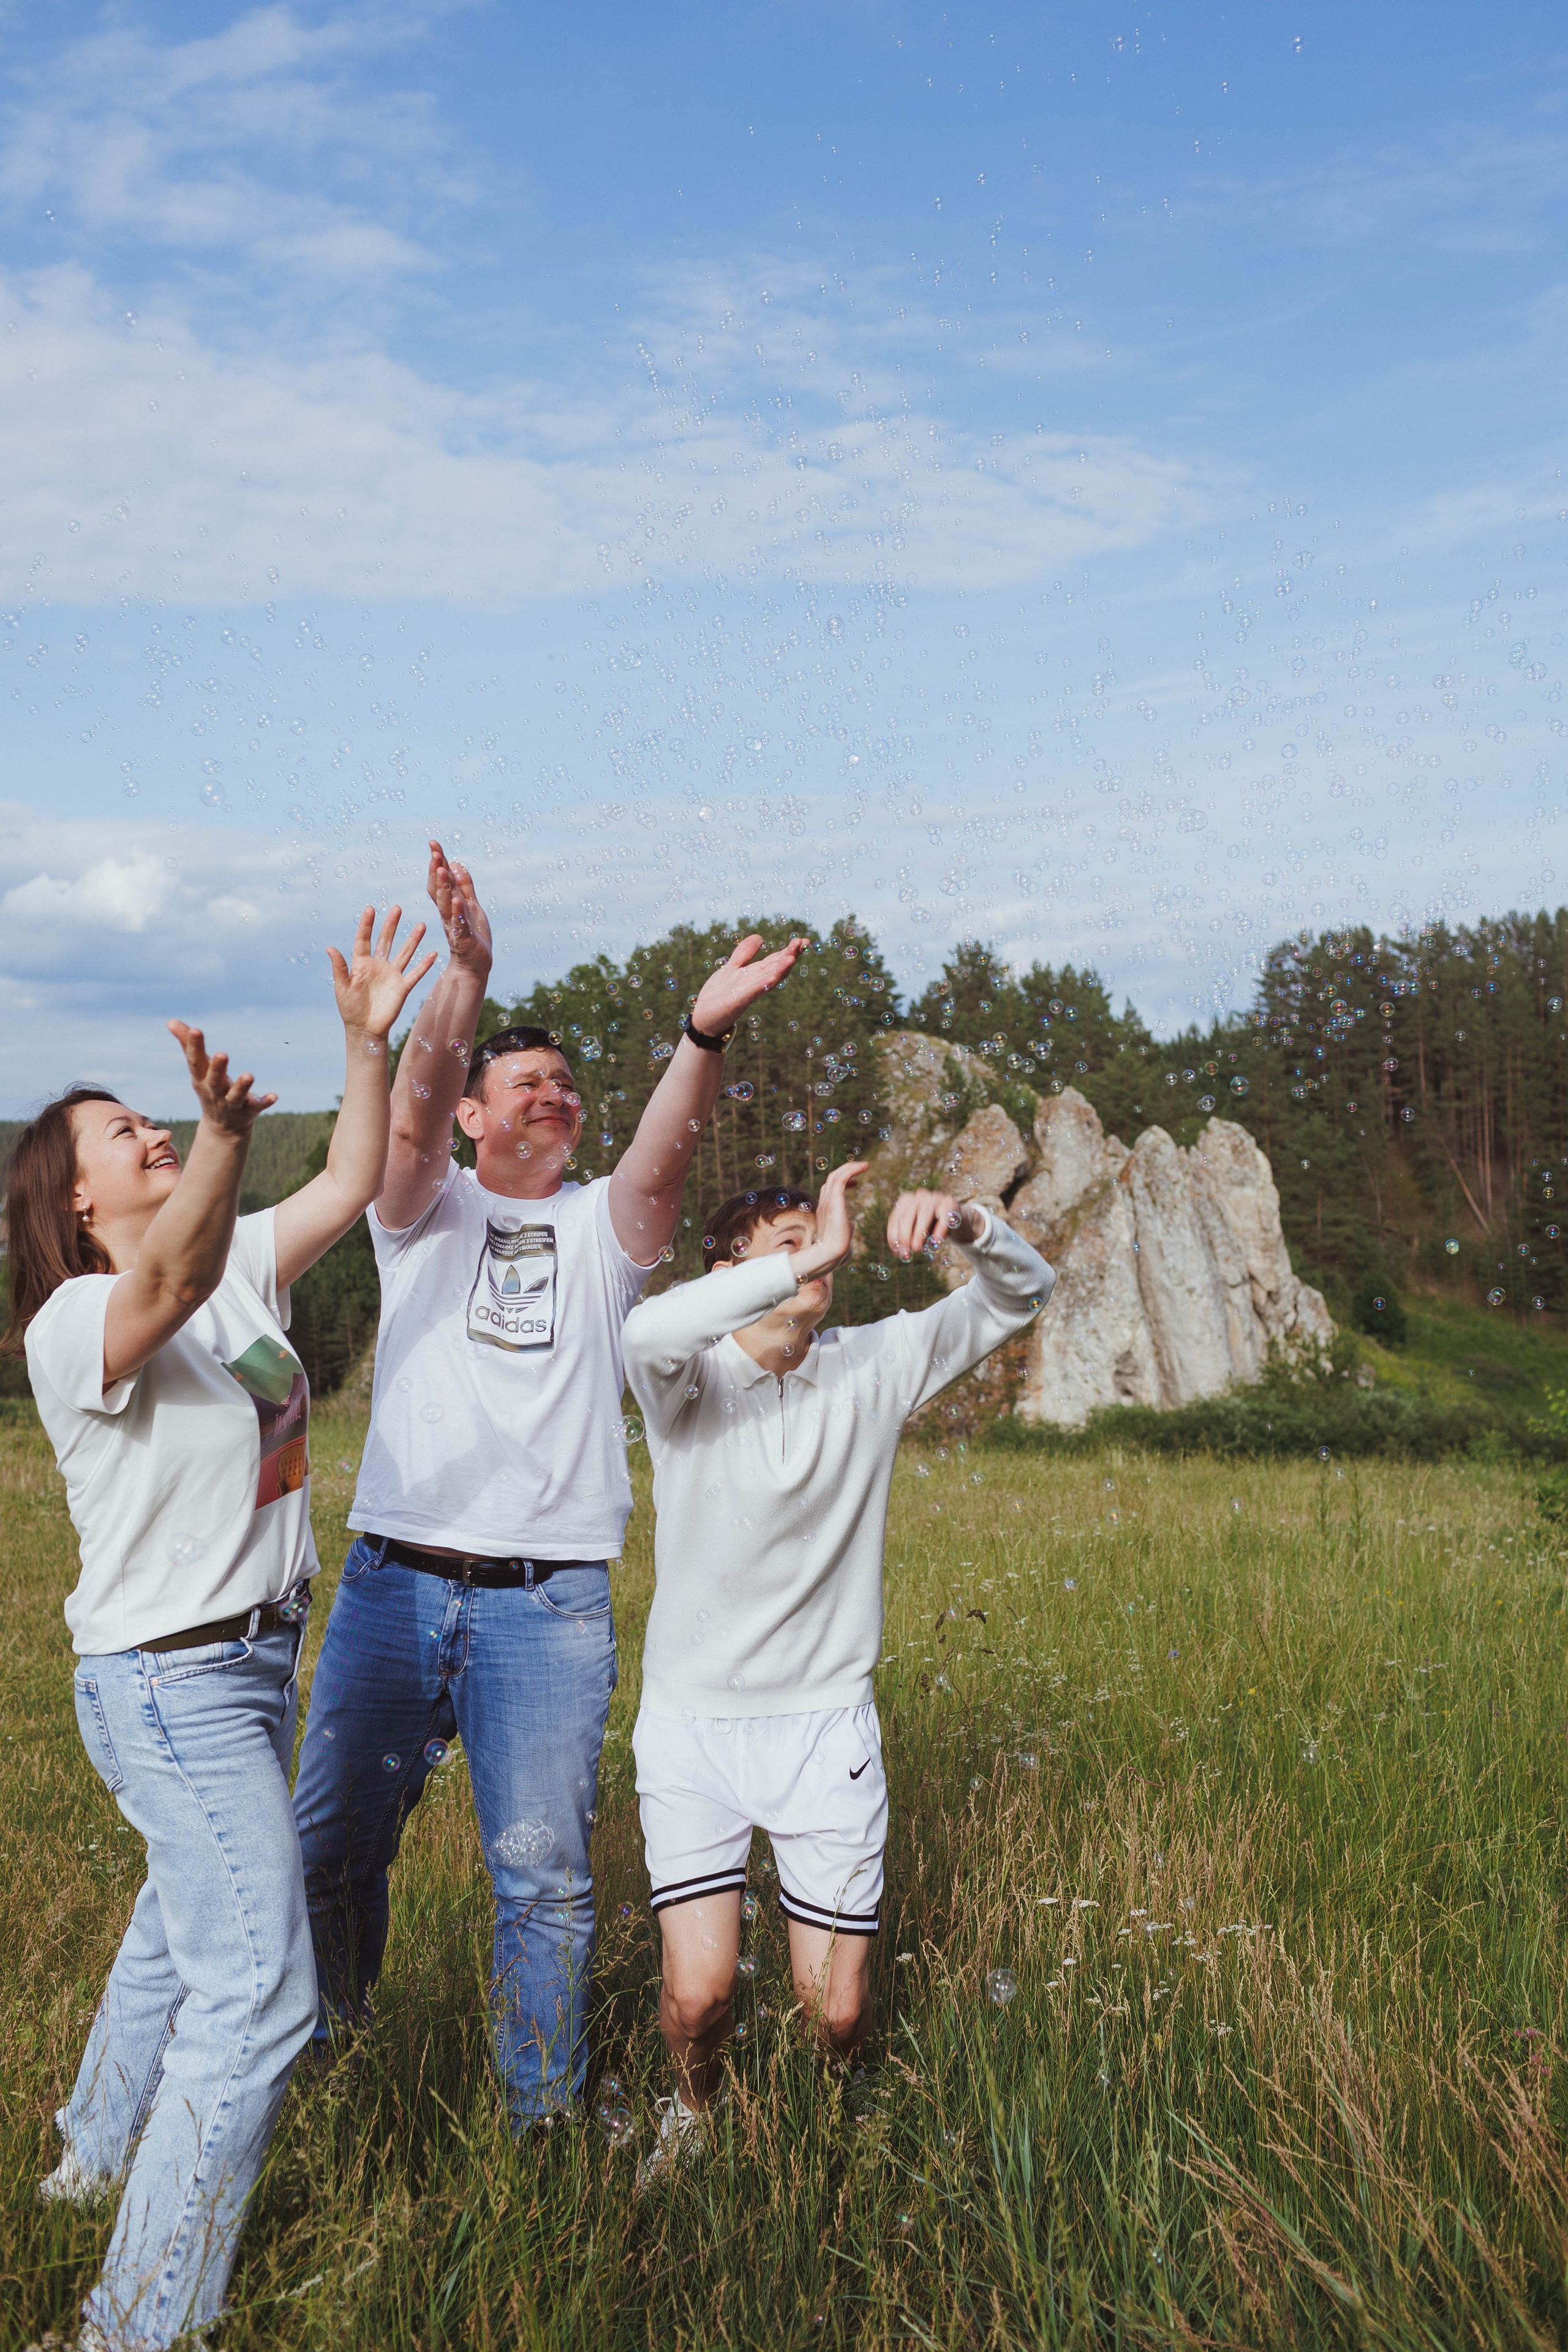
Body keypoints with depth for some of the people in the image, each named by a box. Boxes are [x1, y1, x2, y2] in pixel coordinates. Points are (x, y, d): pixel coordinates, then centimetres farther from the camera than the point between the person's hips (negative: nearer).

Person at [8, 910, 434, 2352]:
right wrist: (222, 1135, -59)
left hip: (254, 1661, 9)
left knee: (189, 1923, 27)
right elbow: (170, 1280, -41)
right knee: (258, 1994, -11)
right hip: (170, 1681, -9)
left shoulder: (239, 1269, 6)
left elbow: (352, 1186, 3)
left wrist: (369, 1039, -7)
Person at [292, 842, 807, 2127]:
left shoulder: (601, 1227, 10)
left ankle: (543, 2119, 18)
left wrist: (705, 1033, -31)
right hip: (394, 1583, 1)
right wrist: (466, 975, -29)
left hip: (549, 1602, 0)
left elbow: (664, 1152, -12)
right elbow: (410, 1110, -12)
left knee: (545, 1871, 1)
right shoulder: (426, 1211, 9)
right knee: (329, 1846, 9)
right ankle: (312, 2061, 35)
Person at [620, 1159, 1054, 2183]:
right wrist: (808, 1258, -37)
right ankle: (694, 2112, 29)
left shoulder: (876, 1365, -1)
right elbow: (649, 1332, -35)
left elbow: (1024, 1294, -2)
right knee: (700, 1993, -8)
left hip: (828, 1725, 2)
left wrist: (968, 1227, -23)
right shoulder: (689, 1376, -10)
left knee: (839, 2012, 4)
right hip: (694, 1724, -2)